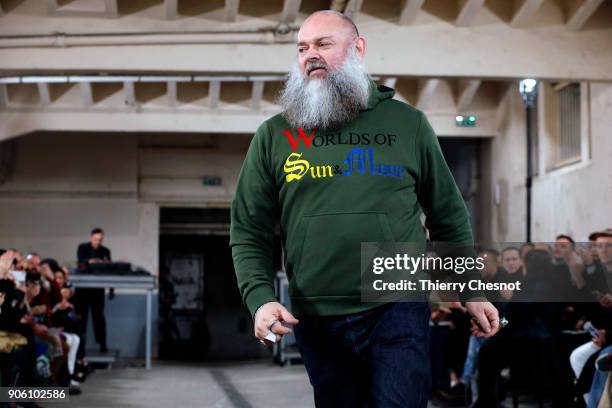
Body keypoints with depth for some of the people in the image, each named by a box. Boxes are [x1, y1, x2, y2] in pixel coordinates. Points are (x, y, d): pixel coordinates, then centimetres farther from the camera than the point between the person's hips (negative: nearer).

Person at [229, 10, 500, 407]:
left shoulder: (408, 123, 5)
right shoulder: (274, 135, 5)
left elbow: (449, 217, 12)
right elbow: (249, 233, 5)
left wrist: (472, 292, 10)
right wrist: (261, 299, -11)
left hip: (397, 310, -1)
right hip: (315, 319, 2)